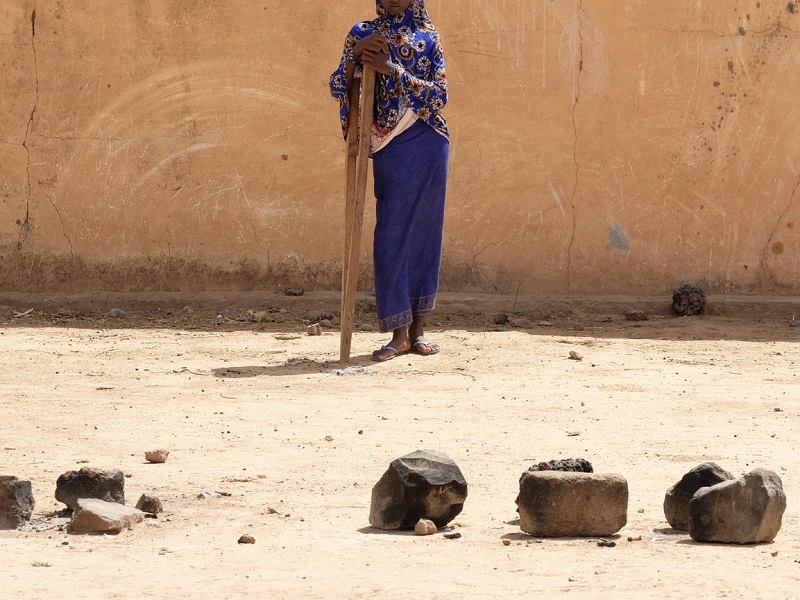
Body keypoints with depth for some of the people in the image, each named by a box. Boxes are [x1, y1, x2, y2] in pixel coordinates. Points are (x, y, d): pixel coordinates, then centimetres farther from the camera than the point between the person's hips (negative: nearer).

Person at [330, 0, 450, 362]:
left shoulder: (428, 36, 6)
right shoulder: (363, 34, 7)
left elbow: (439, 94, -4)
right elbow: (338, 88, 5)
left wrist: (391, 69, -13)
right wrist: (355, 56, -13)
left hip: (428, 144, 0)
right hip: (389, 148, 0)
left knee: (425, 230, 3)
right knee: (392, 234, -5)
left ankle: (418, 329, 11)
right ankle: (400, 333, 0)